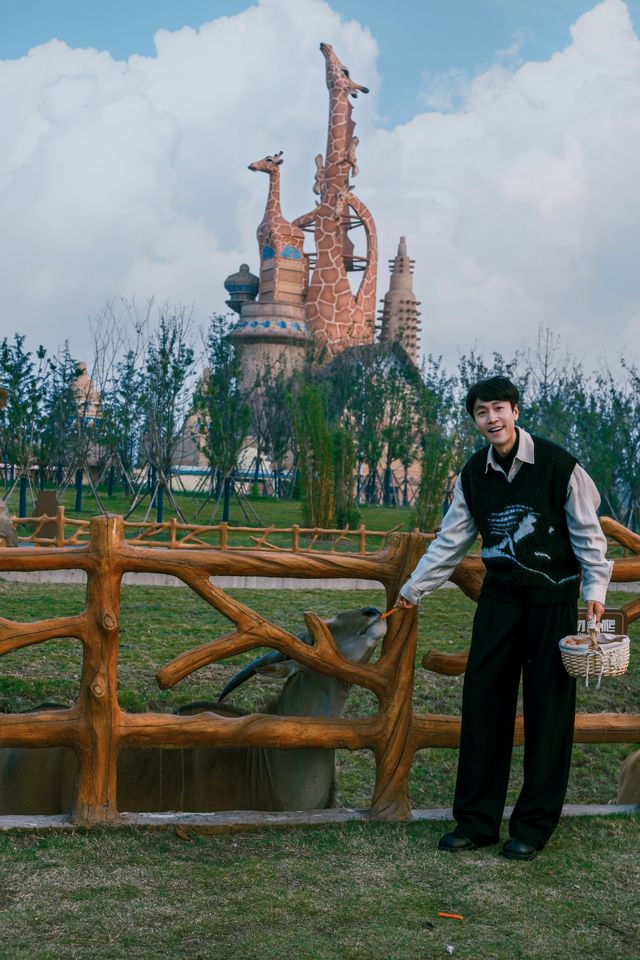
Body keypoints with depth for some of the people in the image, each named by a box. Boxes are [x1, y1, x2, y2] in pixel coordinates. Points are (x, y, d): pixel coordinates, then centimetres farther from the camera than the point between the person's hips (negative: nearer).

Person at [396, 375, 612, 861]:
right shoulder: (474, 473, 4)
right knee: (483, 706, 2)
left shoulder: (557, 464, -10)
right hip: (500, 599, 4)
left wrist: (595, 588, -12)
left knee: (548, 712, 1)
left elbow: (587, 531, -4)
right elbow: (451, 540, 13)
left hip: (553, 600, -4)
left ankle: (534, 827, 11)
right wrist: (414, 588, 16)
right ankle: (476, 821, 12)